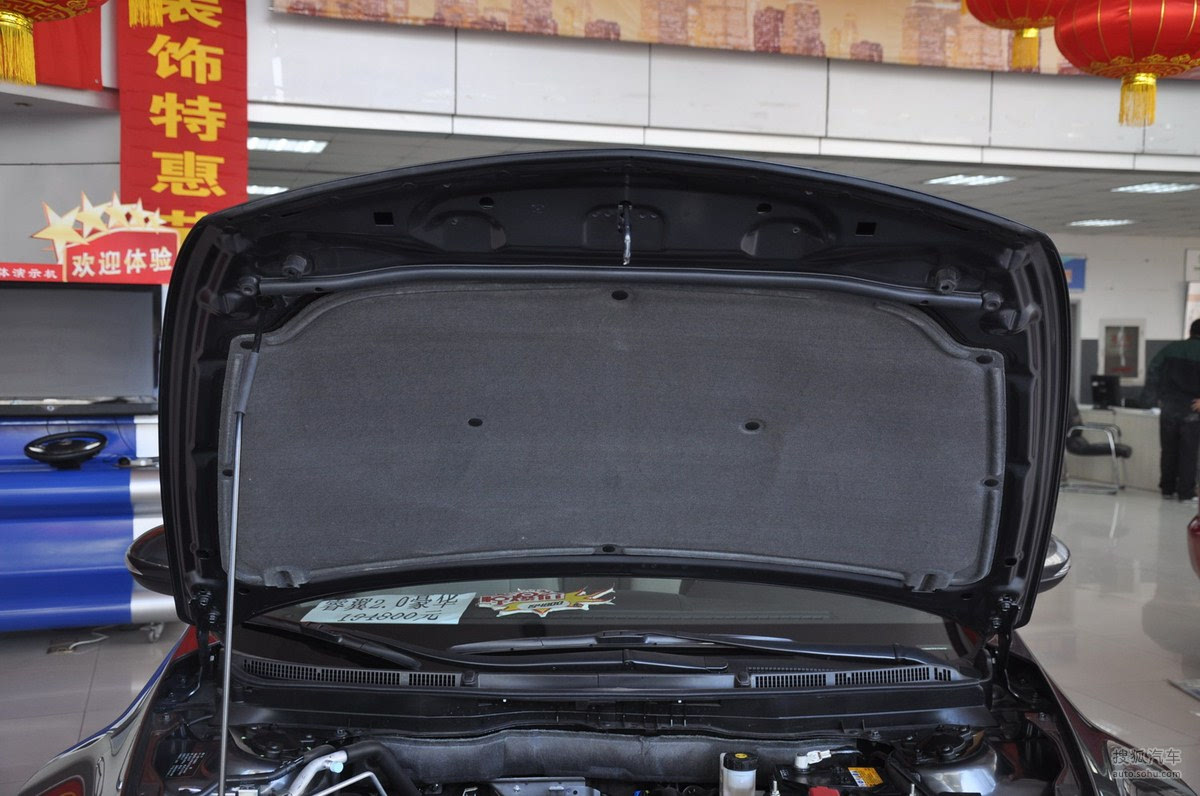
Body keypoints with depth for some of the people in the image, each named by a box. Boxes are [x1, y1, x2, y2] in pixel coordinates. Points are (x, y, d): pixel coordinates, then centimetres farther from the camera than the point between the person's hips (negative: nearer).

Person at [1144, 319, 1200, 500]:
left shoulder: (1171, 349, 5)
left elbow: (1153, 371, 0)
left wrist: (1153, 397, 4)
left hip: (1169, 408, 3)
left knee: (1169, 451, 12)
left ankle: (1167, 488, 16)